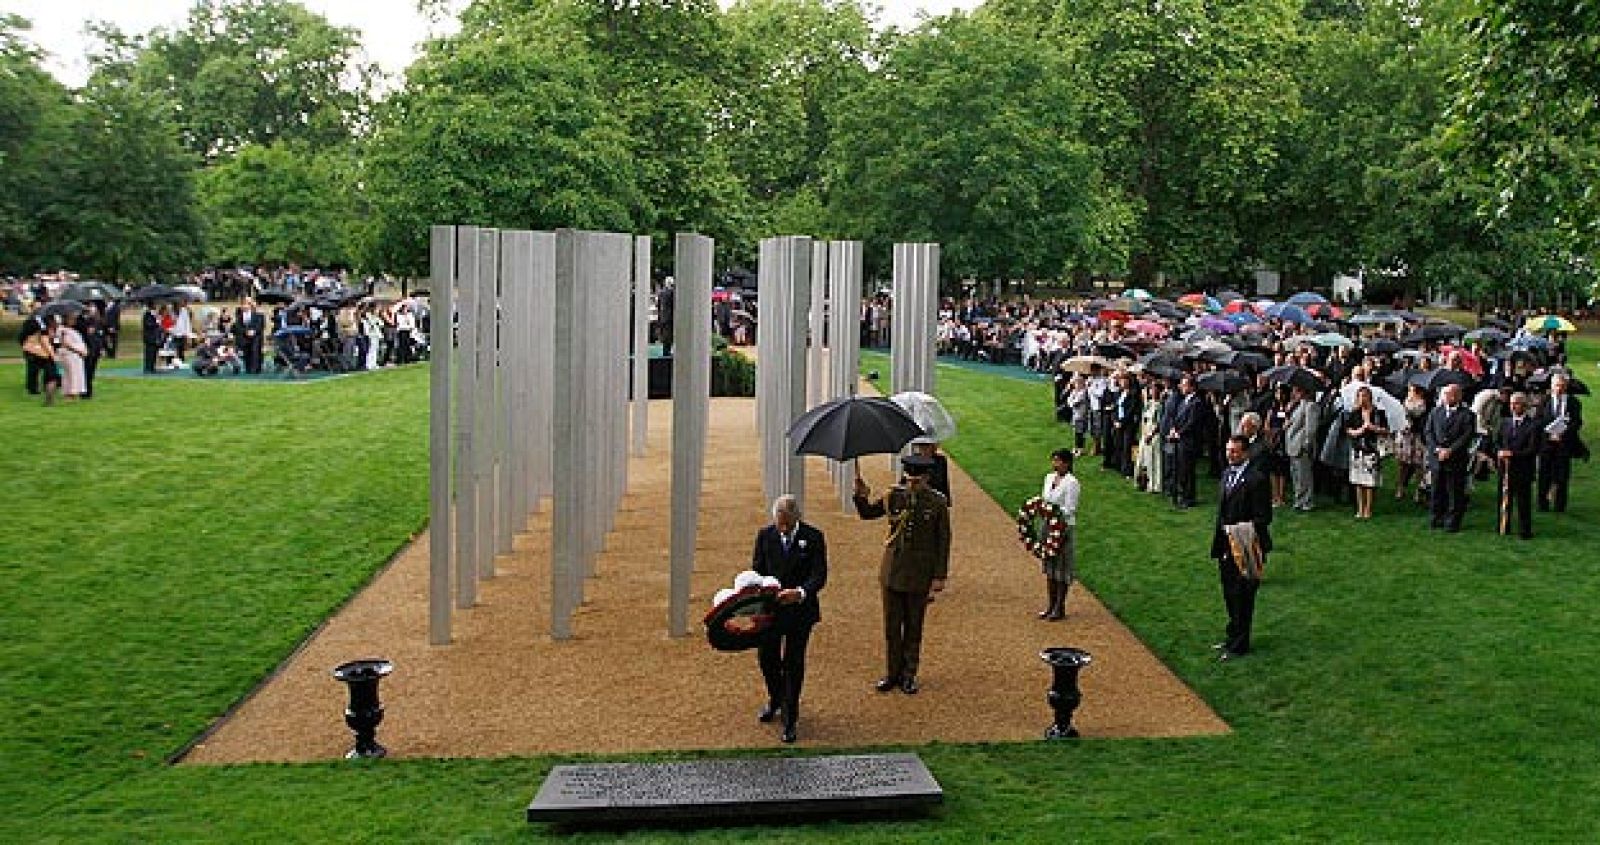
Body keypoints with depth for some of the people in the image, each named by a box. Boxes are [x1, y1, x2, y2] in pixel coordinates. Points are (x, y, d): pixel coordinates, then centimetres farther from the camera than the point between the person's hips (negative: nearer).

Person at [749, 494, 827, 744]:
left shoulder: (813, 537, -8)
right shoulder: (765, 536, 1)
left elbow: (819, 575, -12)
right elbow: (757, 570, 5)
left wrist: (801, 592, -30)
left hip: (799, 610, -3)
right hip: (770, 608, 3)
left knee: (793, 663, 3)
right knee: (766, 656, 13)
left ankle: (790, 720, 16)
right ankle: (775, 698, 43)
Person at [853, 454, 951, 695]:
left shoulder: (937, 503, -6)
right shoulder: (893, 496, 0)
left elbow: (943, 542, -2)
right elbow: (867, 513, 10)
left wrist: (940, 576, -5)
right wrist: (862, 496, -12)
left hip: (920, 575, -2)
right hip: (892, 572, 2)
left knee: (914, 627, 8)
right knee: (891, 626, 7)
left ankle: (909, 675, 20)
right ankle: (892, 673, 20)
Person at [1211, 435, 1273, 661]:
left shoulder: (1256, 480, -17)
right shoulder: (1227, 474, 9)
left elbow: (1262, 518, -16)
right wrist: (1218, 544, 13)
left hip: (1244, 547, -8)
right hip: (1226, 545, 8)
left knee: (1242, 597, 2)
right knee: (1230, 595, 19)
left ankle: (1239, 645, 13)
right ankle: (1233, 637, 34)